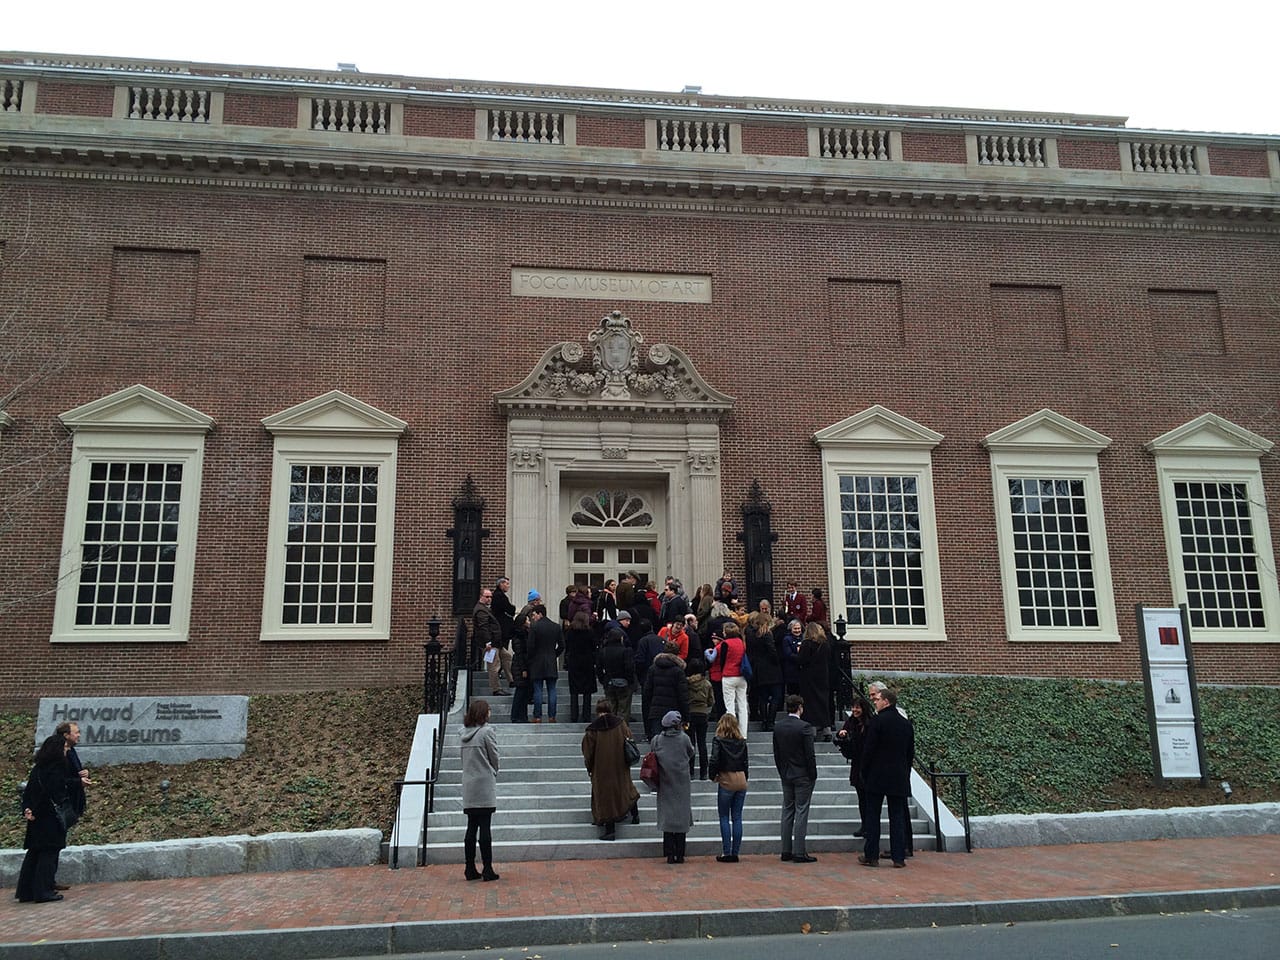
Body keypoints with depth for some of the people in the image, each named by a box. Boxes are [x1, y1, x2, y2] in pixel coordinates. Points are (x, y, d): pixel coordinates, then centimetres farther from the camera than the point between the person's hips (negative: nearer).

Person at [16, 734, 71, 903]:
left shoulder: (38, 768, 11)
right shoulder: (56, 769, -16)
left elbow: (27, 791, 8)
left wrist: (27, 809, -2)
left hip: (36, 818, 8)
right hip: (50, 819, -8)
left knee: (34, 854, 14)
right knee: (49, 853, -1)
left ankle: (26, 891, 18)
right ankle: (44, 892, 1)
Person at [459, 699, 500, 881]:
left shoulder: (465, 733, 8)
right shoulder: (487, 731, -10)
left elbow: (464, 758, 11)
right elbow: (494, 757, -5)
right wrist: (494, 774, 14)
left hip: (468, 786, 6)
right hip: (484, 785, -6)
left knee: (471, 827, 10)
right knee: (484, 827, -3)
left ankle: (470, 869, 13)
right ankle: (488, 869, 0)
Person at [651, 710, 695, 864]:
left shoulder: (657, 740, -4)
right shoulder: (683, 738, -9)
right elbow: (691, 752, 7)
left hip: (665, 784, 1)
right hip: (682, 784, -1)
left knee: (667, 817, 7)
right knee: (681, 816, 7)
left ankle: (670, 854, 4)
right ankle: (680, 854, 6)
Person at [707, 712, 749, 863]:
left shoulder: (718, 740, -7)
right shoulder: (742, 741, 5)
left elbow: (714, 760, -14)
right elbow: (746, 762, 8)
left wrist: (712, 776, 1)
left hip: (726, 782, -4)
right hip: (741, 782, 4)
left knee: (724, 818, 4)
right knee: (737, 818, 8)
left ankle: (727, 853, 1)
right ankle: (735, 852, 9)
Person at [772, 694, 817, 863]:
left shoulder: (777, 726, 3)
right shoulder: (804, 727, -15)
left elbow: (776, 754, 8)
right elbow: (810, 754, -14)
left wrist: (782, 773, 16)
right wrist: (813, 775, -4)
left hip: (786, 775, 6)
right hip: (803, 776, -6)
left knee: (787, 812, 11)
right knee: (801, 813, -3)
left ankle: (786, 851, 13)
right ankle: (799, 852, -3)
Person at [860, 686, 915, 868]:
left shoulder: (878, 721, -11)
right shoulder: (906, 723, 7)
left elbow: (868, 749, -11)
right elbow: (911, 752, 12)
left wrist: (864, 773, 0)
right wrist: (905, 773, 17)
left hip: (877, 777, -5)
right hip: (899, 778, 5)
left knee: (873, 816, 3)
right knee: (897, 816, 7)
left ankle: (871, 855, 6)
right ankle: (899, 857, 7)